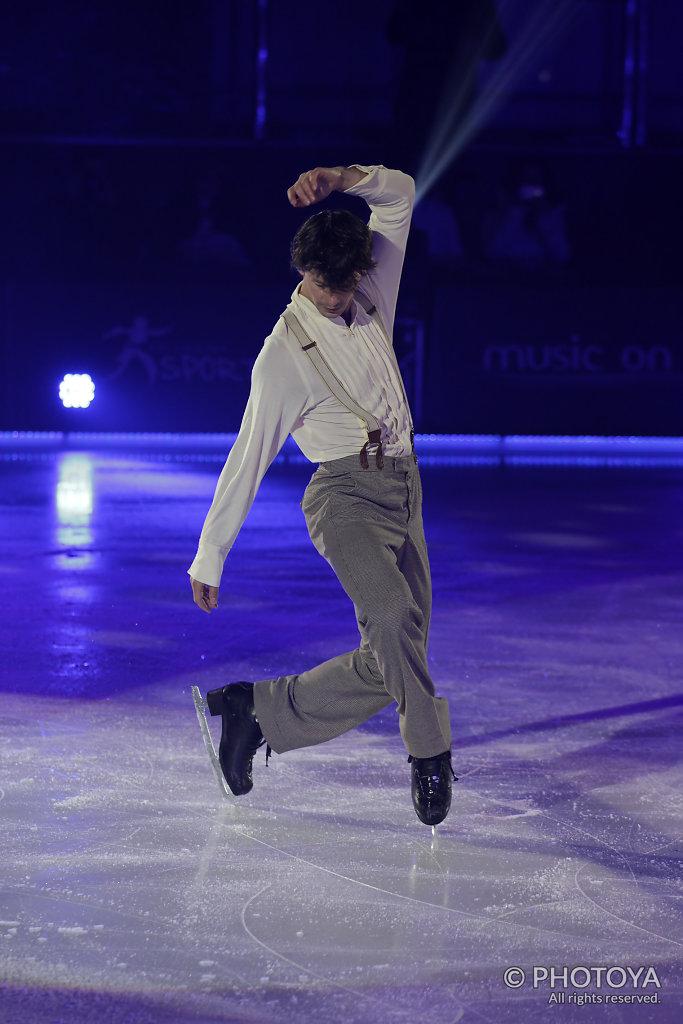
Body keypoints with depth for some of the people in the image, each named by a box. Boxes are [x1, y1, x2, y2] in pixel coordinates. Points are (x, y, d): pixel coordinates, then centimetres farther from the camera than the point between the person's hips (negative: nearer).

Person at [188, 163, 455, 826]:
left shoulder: (372, 297, 8)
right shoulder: (285, 353, -9)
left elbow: (400, 195, 11)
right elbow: (249, 458, -5)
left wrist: (341, 178, -9)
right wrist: (208, 558, -2)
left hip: (404, 490, 7)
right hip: (347, 495, -7)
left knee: (388, 663, 0)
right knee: (395, 615, -32)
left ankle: (260, 712, 12)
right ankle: (430, 755, -22)